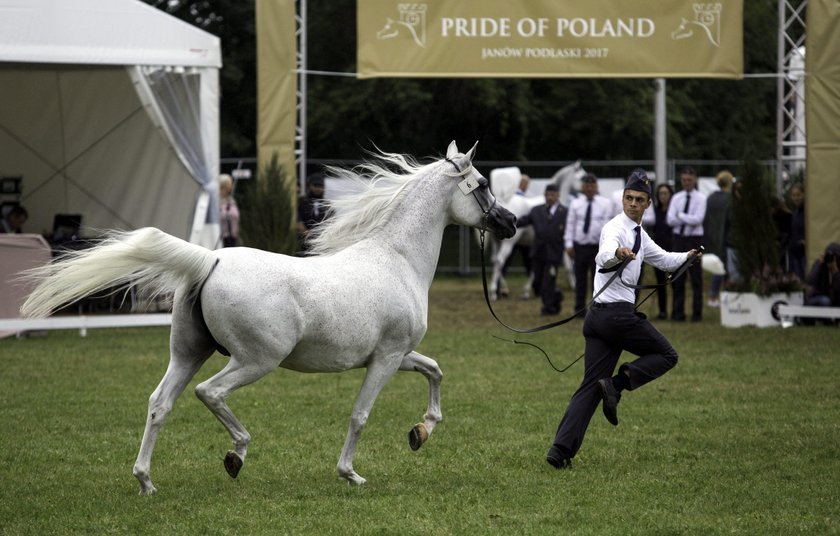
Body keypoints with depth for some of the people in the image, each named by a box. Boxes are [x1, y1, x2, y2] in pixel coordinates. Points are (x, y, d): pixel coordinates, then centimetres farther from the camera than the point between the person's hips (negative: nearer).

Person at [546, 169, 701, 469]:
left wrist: (686, 258, 19)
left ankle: (561, 450, -7)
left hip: (598, 317, 9)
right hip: (618, 313, -9)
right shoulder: (616, 228, -9)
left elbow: (661, 259, 37)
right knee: (666, 355, 5)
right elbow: (603, 257, -31)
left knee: (591, 386, 2)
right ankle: (617, 384, -11)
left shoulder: (639, 234, 22)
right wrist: (618, 254, -53)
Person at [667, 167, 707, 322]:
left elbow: (697, 219, -16)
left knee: (696, 277, 0)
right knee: (677, 277, 6)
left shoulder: (700, 198, -3)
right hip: (679, 238, 3)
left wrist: (680, 215, -10)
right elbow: (670, 220, -4)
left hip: (694, 239, -3)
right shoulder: (676, 198, 7)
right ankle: (678, 312, 12)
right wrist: (688, 219, -14)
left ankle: (697, 313, 5)